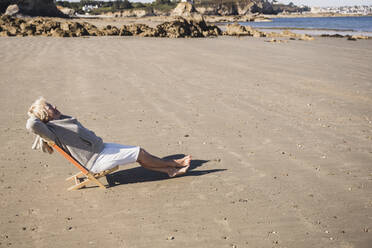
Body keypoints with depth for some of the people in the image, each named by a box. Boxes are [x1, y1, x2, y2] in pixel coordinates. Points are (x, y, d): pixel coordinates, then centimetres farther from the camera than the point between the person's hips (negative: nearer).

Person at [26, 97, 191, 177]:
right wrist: (34, 117, -14)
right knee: (140, 153, -5)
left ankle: (171, 170, 16)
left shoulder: (62, 120, 8)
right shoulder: (52, 130, -19)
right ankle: (174, 164, 12)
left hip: (100, 148, 10)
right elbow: (32, 125, -35)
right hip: (97, 160, -10)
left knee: (139, 153, 8)